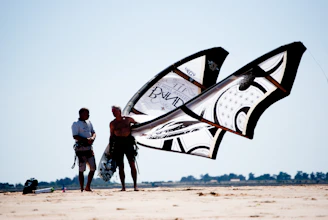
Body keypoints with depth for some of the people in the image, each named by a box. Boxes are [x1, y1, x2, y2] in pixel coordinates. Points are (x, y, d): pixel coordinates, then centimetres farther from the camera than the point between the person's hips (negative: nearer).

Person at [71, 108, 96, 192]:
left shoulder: (89, 123, 17)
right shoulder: (76, 124, -5)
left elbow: (93, 132, 18)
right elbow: (75, 136, -14)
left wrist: (92, 138, -6)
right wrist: (86, 140, -23)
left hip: (89, 148, 7)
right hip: (81, 148, -7)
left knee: (93, 168, 5)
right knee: (81, 169, -5)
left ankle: (88, 187, 17)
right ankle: (82, 189, -1)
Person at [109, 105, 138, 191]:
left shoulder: (128, 119, 7)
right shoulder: (112, 123, 9)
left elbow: (137, 124, 27)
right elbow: (111, 136, 13)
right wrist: (111, 148, 10)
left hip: (128, 142, -1)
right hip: (118, 143, 1)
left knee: (132, 164, -8)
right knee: (120, 166, 0)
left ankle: (135, 185, -6)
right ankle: (123, 186, 6)